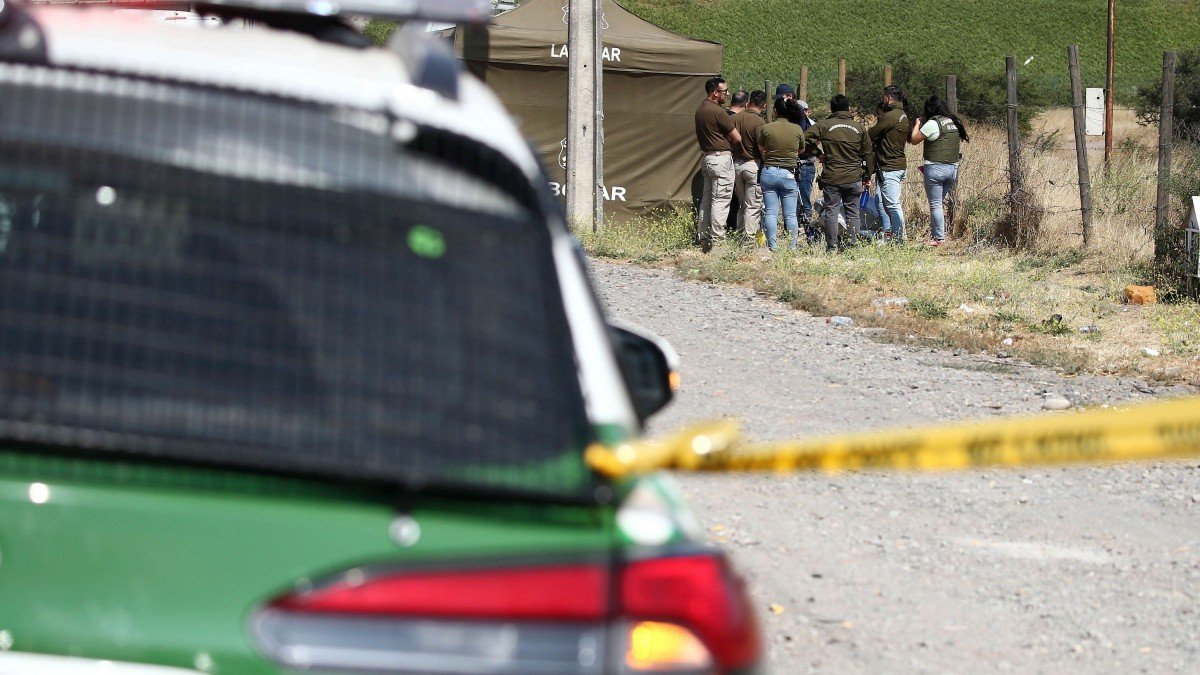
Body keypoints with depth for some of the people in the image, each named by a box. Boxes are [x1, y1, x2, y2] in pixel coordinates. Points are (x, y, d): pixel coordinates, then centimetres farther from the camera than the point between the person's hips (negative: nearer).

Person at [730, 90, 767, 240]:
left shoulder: (734, 118, 3)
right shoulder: (758, 122, -15)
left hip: (736, 164, 6)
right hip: (753, 164, -6)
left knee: (742, 204, 17)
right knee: (753, 205, 0)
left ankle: (740, 234, 20)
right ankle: (749, 237, -3)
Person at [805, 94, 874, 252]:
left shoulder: (824, 125, -3)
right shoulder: (859, 128, 5)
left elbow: (805, 138, -9)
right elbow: (868, 154, 9)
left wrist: (818, 154, 5)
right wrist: (867, 177, 18)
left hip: (831, 178, -2)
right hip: (853, 178, 2)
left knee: (831, 211, 3)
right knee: (852, 212, 9)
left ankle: (832, 246, 2)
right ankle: (853, 244, 9)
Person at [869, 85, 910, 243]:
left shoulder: (890, 116, -17)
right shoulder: (903, 116, 13)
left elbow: (870, 135, -11)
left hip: (890, 168, -10)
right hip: (899, 164, 10)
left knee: (893, 204, -6)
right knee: (881, 203, 13)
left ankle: (899, 238, -3)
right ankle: (887, 233, 16)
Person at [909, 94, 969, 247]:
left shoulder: (933, 123, -12)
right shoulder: (955, 122, 8)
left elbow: (914, 140, -8)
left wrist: (917, 124, 9)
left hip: (936, 168, -7)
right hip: (953, 167, 7)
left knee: (935, 205, -1)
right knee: (940, 203, 15)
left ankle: (939, 238, -2)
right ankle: (935, 233, 17)